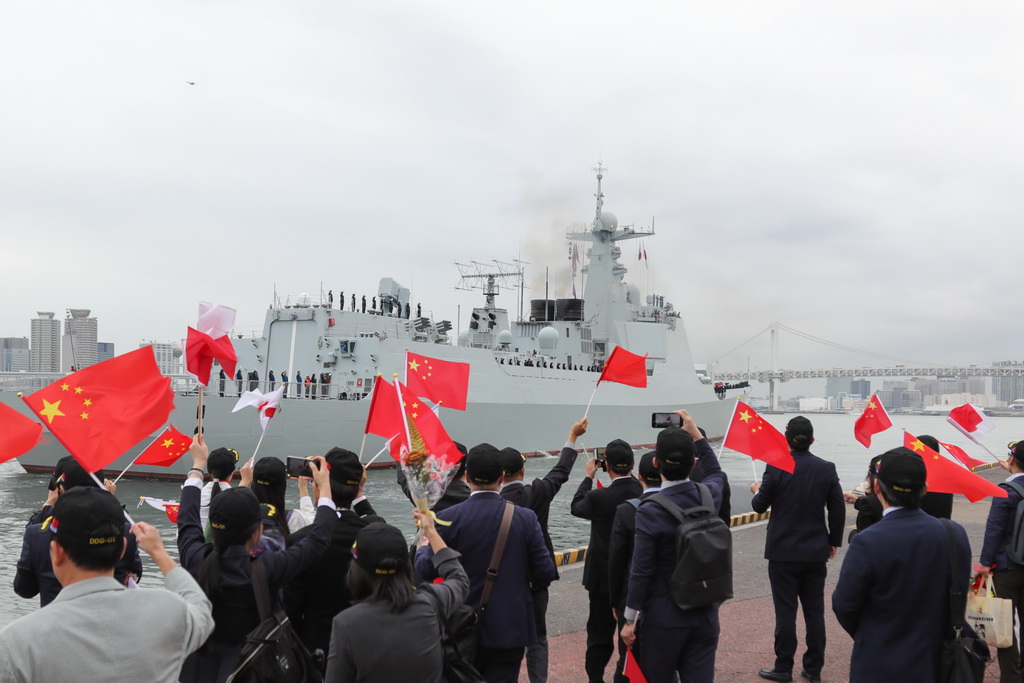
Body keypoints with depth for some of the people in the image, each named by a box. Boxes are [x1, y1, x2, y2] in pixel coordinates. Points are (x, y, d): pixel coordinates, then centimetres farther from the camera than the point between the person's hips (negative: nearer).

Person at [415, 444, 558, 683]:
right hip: (510, 629, 0)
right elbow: (545, 573, -7)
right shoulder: (525, 518, -9)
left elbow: (426, 570, -9)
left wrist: (423, 546, 12)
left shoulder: (449, 519, -12)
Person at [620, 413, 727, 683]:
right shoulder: (709, 496, -4)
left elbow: (641, 571, -15)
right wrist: (694, 432, 24)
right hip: (705, 615, 4)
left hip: (663, 619, -4)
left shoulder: (650, 511, -18)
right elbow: (715, 473, 22)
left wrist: (630, 620, -5)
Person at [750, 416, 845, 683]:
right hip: (816, 551, 3)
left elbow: (760, 505, -7)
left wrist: (756, 491, 16)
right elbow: (838, 509, 1)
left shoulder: (776, 468, -13)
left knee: (785, 611, 4)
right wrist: (834, 541, 14)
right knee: (815, 611, 12)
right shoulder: (827, 468, -3)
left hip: (783, 551, -3)